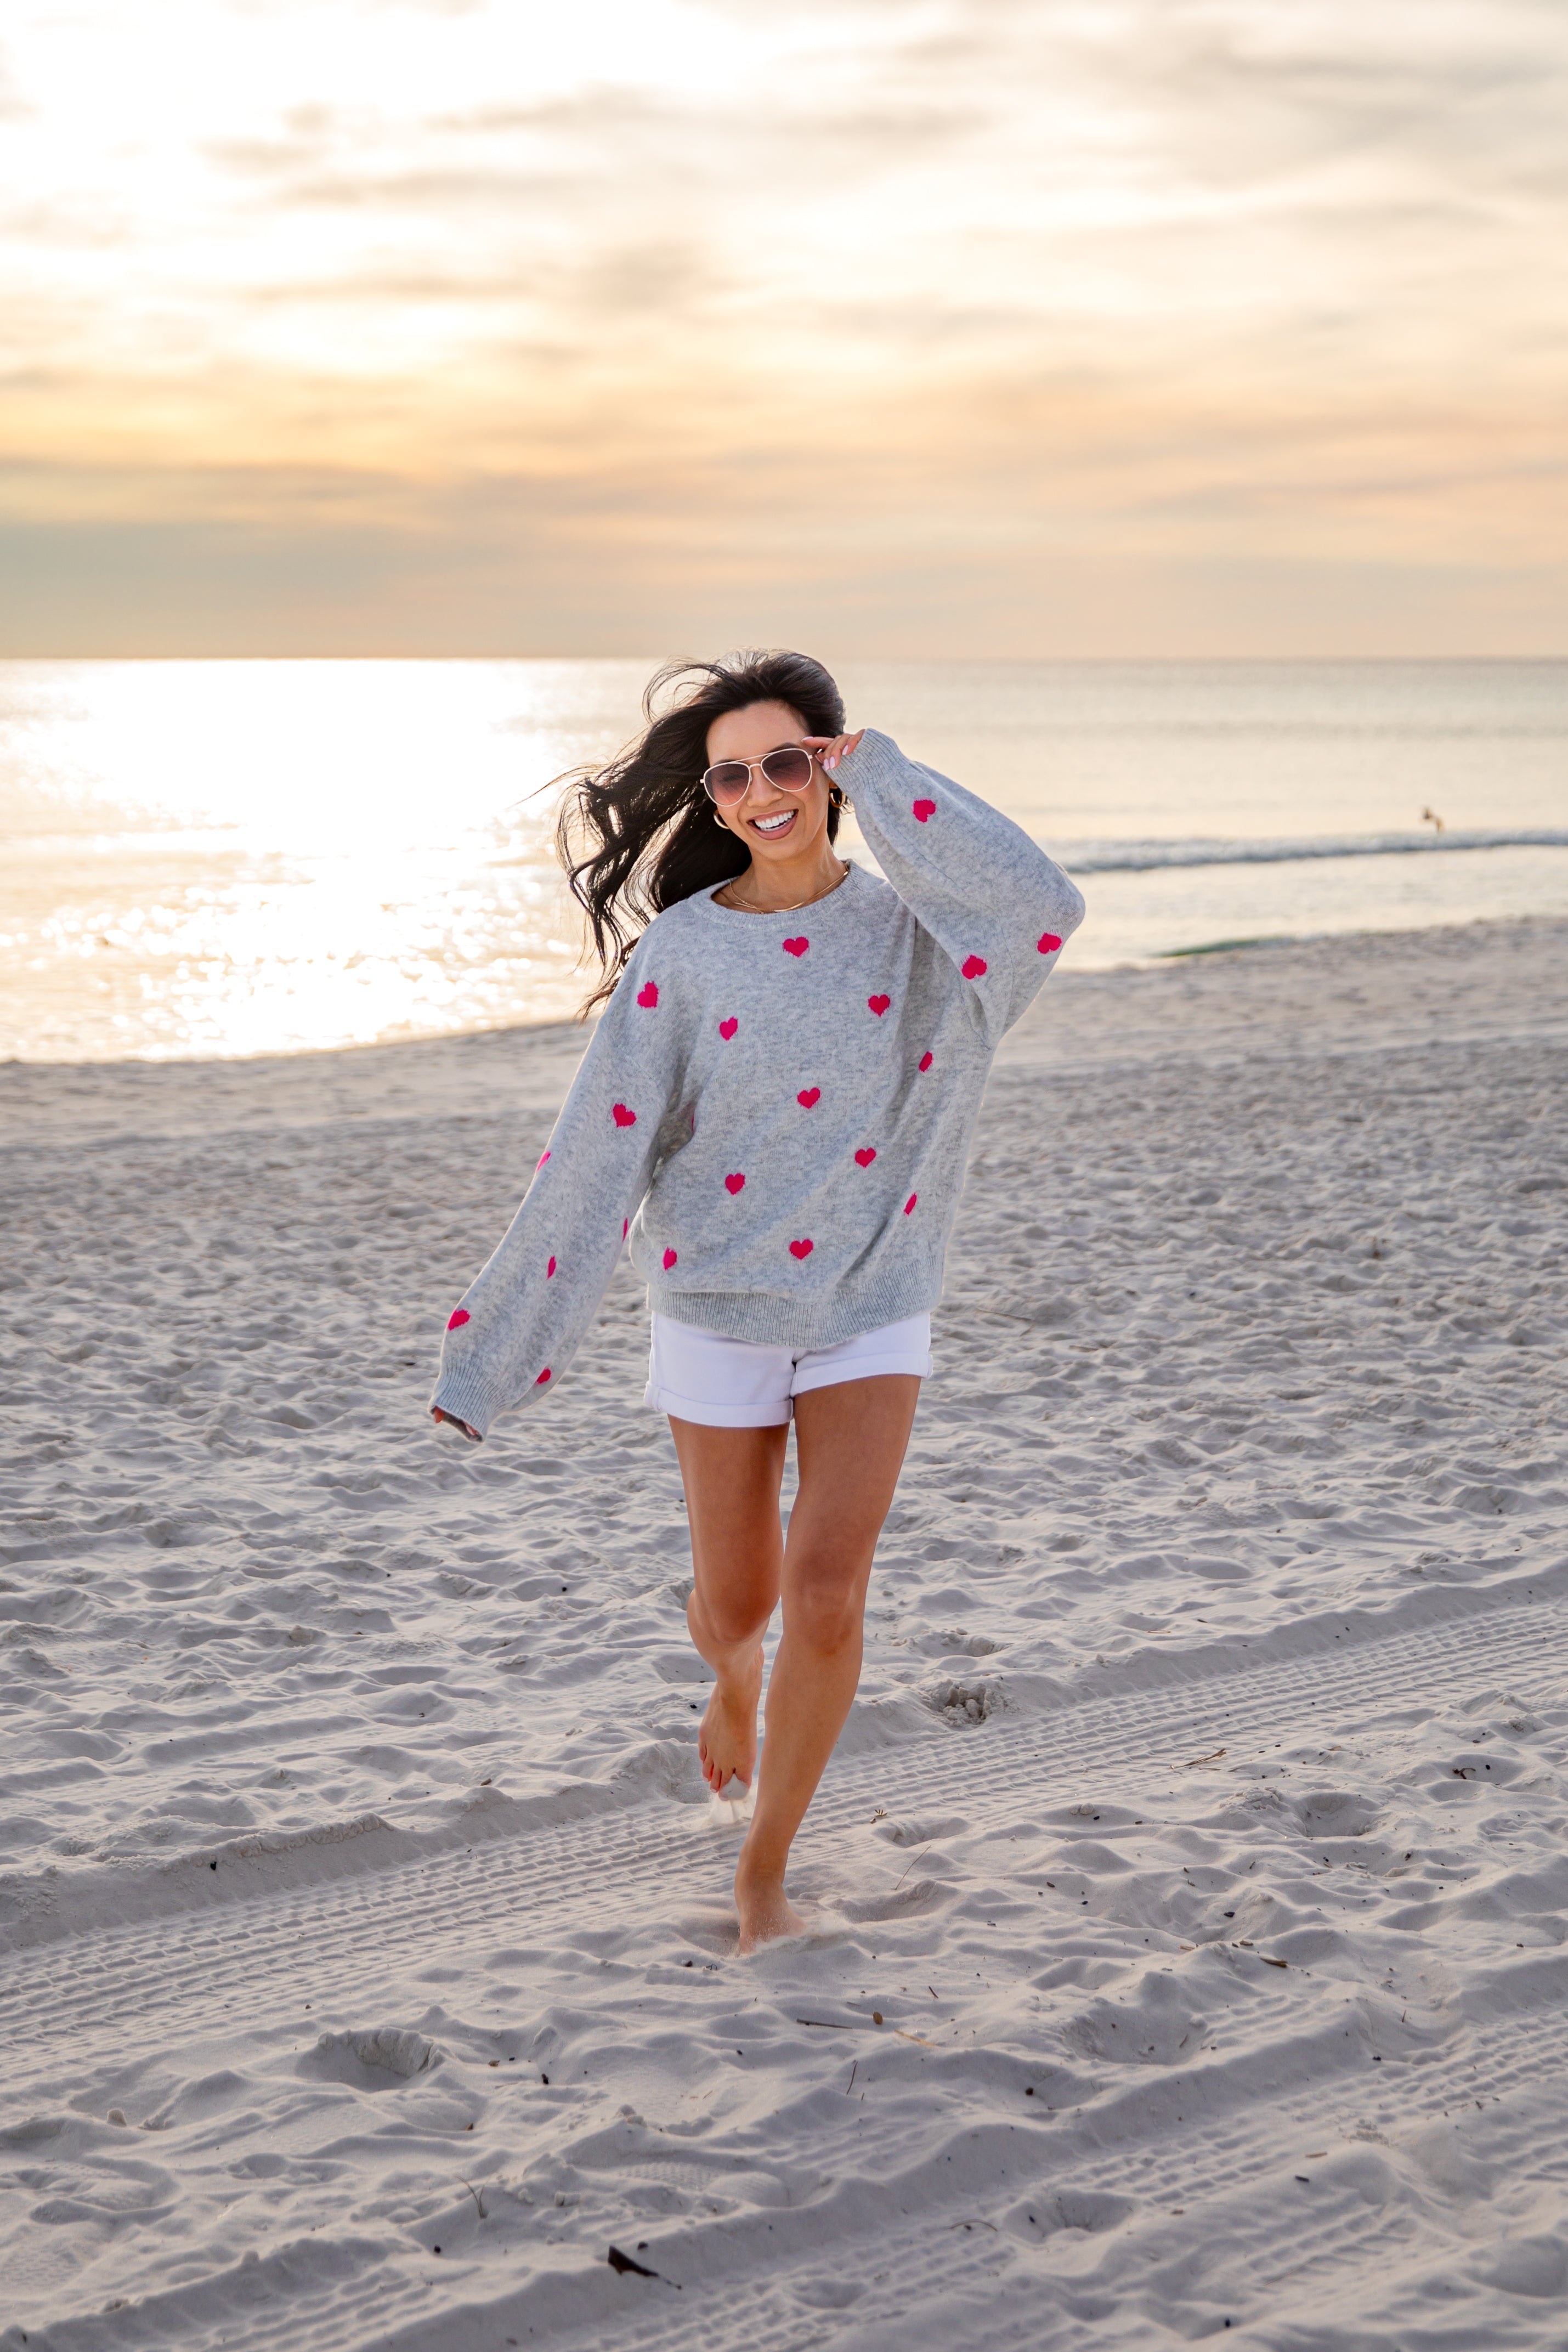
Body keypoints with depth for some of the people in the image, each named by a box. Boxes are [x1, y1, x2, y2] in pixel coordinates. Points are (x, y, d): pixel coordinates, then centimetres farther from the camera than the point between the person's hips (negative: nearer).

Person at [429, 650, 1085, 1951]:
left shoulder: (909, 926, -5)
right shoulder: (680, 953, -6)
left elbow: (1044, 908, -28)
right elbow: (595, 1159, -5)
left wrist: (883, 779, -20)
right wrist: (498, 1350, -5)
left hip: (870, 1314, 0)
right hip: (719, 1312, 0)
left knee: (829, 1595, -12)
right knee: (736, 1602, 12)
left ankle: (766, 1868, 8)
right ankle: (734, 1681, 51)